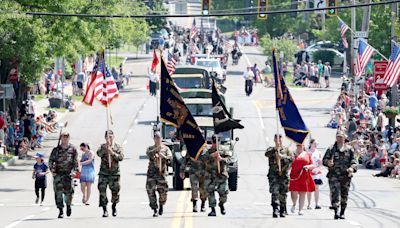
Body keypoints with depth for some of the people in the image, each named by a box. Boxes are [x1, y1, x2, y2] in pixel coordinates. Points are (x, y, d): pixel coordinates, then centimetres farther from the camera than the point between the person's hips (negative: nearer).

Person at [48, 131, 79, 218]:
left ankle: (68, 205, 23)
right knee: (58, 192, -6)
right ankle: (60, 211, -2)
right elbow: (51, 161, 8)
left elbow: (75, 161, 6)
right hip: (58, 173, 1)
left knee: (68, 191, -7)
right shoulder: (56, 150, 7)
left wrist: (74, 170, -6)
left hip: (68, 173, -1)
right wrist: (52, 170, -6)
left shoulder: (72, 149, 7)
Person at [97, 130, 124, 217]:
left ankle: (114, 207, 26)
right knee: (102, 190, -11)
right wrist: (105, 148, -27)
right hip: (104, 173, 0)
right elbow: (99, 153, -14)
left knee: (115, 191, 3)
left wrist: (112, 153, -18)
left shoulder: (118, 147, 7)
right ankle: (104, 210, -7)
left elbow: (121, 157, -6)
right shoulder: (102, 147, 7)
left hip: (115, 173, 0)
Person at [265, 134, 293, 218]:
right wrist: (275, 148, -20)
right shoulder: (271, 149, 11)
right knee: (274, 192, -15)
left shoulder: (286, 150, 13)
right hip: (273, 174, -2)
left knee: (283, 194, 5)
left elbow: (291, 158, -2)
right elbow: (267, 154, -11)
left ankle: (282, 211, 15)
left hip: (284, 174, 2)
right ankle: (275, 210, -22)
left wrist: (282, 157, -17)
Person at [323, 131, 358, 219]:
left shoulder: (349, 149, 9)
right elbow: (324, 160, 6)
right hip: (334, 175, -2)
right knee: (335, 192, -16)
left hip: (346, 175, 2)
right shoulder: (331, 149, 7)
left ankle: (342, 213, 19)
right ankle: (336, 212, -21)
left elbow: (353, 161, 7)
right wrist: (328, 162, -18)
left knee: (344, 195, 7)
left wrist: (352, 168, -14)